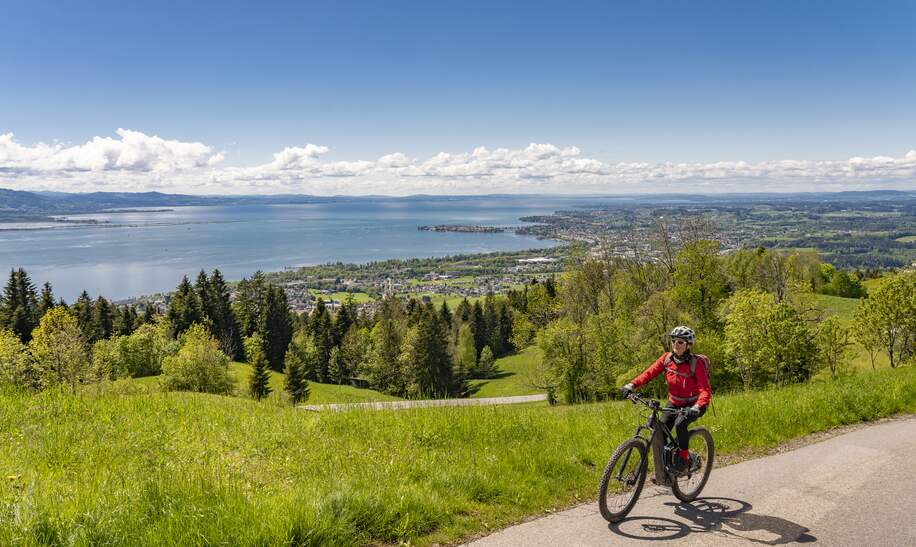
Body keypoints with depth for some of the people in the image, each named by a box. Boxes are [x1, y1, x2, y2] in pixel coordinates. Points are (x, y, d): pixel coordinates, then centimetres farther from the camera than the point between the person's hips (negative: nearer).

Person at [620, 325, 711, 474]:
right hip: (674, 403, 5)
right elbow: (650, 372, -18)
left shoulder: (696, 363, -24)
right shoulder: (667, 358, -11)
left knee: (680, 424, -31)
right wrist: (631, 385, -34)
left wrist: (697, 407, -50)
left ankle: (684, 459, -10)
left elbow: (705, 390, -31)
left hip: (693, 404, -4)